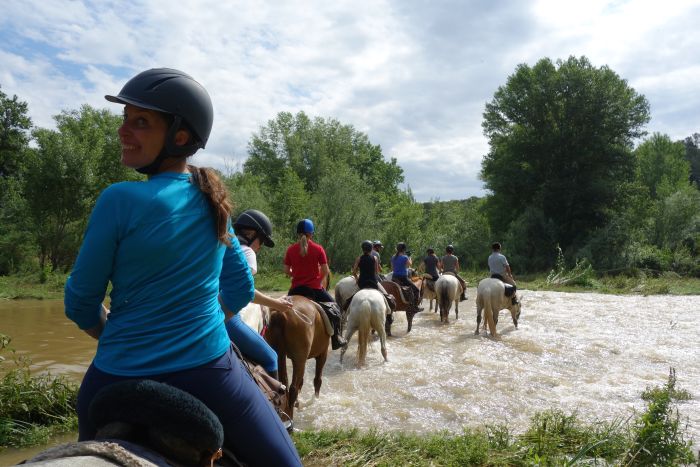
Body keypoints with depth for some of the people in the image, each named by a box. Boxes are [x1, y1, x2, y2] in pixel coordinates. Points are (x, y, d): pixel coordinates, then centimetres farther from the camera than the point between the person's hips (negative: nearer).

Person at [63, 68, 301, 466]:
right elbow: (241, 289, 10)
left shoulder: (121, 200, -13)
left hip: (121, 379, -1)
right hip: (210, 371, 2)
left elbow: (81, 302, -3)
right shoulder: (212, 201, 1)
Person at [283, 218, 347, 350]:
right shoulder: (318, 249, -7)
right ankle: (336, 340, 15)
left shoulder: (291, 249, -1)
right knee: (334, 307, 18)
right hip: (315, 288, -2)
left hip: (296, 289, 2)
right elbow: (325, 272, -7)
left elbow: (286, 271, 1)